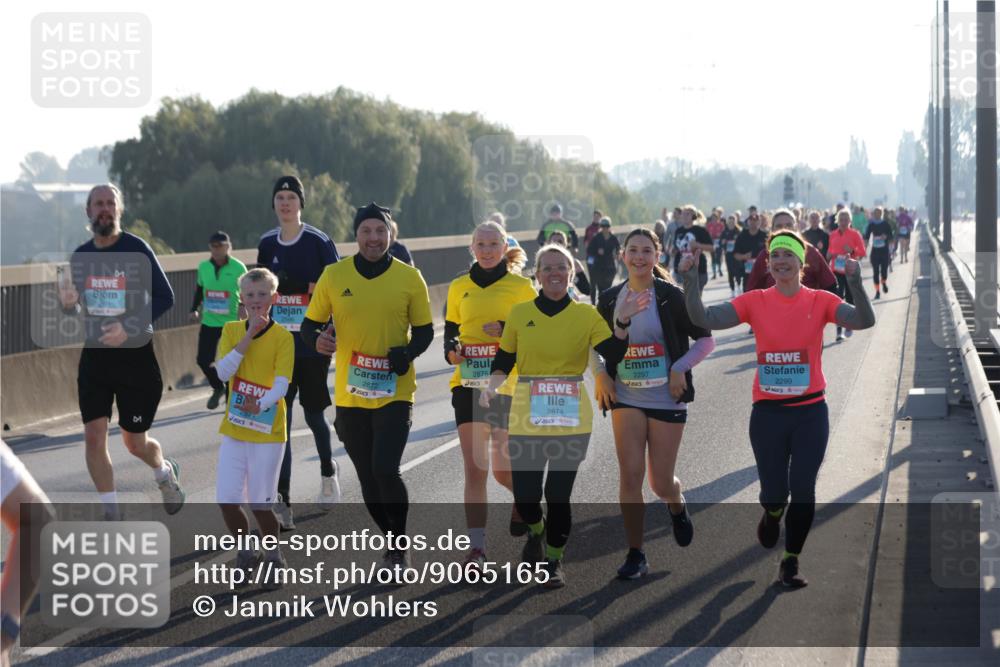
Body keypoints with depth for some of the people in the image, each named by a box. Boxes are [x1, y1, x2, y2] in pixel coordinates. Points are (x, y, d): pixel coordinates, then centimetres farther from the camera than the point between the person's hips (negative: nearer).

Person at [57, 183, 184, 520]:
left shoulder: (136, 249, -10)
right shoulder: (80, 256, 4)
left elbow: (165, 297, -11)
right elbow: (78, 310, 14)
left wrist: (130, 328, -22)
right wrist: (69, 305, -11)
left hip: (135, 356, -3)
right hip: (95, 356, 4)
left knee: (135, 443, 7)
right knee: (94, 436, -8)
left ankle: (165, 471, 41)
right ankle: (112, 515, 4)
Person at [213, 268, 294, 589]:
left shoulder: (282, 337, -5)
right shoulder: (231, 330, 4)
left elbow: (281, 384, -14)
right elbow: (223, 372, -10)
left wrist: (260, 405, -33)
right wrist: (248, 337, -17)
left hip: (268, 430, -3)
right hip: (234, 430, 3)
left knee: (260, 503, -4)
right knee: (227, 500, -2)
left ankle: (273, 559, 18)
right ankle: (245, 554, 21)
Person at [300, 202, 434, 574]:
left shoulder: (409, 278, -1)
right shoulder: (334, 276, 0)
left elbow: (424, 331, 6)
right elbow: (309, 325, 5)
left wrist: (408, 352, -15)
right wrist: (317, 339, -18)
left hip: (395, 393, -2)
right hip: (350, 394, 2)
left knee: (385, 469, -17)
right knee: (368, 477, 10)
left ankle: (399, 546, 4)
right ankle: (393, 543, 32)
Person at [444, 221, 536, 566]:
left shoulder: (521, 286, 0)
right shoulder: (460, 287, 8)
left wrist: (506, 329, -17)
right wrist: (452, 351, -5)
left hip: (508, 385, -2)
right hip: (468, 383, 2)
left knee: (503, 469, 5)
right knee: (474, 468, -7)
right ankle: (476, 547, -6)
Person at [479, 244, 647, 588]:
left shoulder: (586, 314, 3)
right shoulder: (520, 314, 5)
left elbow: (613, 354, -7)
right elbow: (503, 361, 11)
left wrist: (623, 320, -21)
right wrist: (491, 386, -7)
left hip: (571, 418, -1)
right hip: (527, 416, 1)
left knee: (558, 494, -3)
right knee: (525, 493, -2)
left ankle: (554, 559, 19)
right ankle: (536, 531, 34)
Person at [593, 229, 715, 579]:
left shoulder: (671, 297, -7)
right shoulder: (610, 299, 3)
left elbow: (705, 340, -2)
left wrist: (680, 368, -15)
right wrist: (599, 374, -1)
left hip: (666, 400, -2)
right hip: (626, 399, 2)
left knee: (661, 482, 1)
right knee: (630, 475, -8)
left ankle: (678, 507, 39)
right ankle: (635, 554, 2)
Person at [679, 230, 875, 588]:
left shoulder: (820, 301, -3)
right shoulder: (755, 302, -1)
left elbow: (864, 320, -17)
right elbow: (704, 319, -9)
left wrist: (855, 283, -32)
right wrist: (690, 282, -22)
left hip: (810, 412, 0)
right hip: (767, 411, 0)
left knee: (803, 491, -1)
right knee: (774, 492, 1)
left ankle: (790, 563, 17)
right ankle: (772, 514, 39)